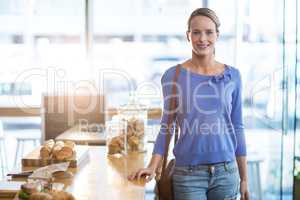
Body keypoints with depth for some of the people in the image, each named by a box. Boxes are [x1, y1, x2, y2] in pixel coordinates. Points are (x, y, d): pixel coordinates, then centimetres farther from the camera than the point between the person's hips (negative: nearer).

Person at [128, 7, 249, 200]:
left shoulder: (232, 75, 2)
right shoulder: (173, 75, -3)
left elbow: (237, 127, 7)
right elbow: (166, 126, 3)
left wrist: (244, 178, 7)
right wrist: (153, 167, -9)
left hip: (226, 172, 2)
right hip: (188, 173, -2)